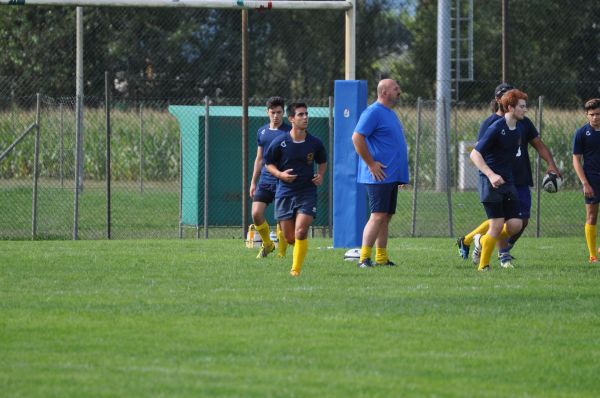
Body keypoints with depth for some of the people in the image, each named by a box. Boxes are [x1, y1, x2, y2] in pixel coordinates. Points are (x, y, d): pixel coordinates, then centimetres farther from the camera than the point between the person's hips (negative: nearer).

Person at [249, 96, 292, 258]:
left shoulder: (289, 132, -3)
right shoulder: (262, 132, 11)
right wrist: (253, 182, 17)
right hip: (265, 180, 4)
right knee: (256, 213, -7)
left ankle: (281, 253, 9)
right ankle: (267, 244, 17)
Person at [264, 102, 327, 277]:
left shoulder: (315, 143, 0)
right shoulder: (279, 142, -6)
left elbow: (322, 162, 18)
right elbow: (268, 163, 5)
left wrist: (320, 175, -2)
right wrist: (280, 174, -13)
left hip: (307, 192, 0)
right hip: (285, 193, 0)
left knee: (301, 232, -17)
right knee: (289, 238, 4)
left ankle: (296, 269, -6)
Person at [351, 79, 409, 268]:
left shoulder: (390, 113, 18)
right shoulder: (373, 112, -12)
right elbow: (357, 138, -19)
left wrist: (400, 173, 19)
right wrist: (371, 164, -19)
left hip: (392, 175, 9)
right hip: (379, 175, -9)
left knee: (386, 217, 10)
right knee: (378, 216, -13)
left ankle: (381, 258, 13)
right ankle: (364, 258, -13)